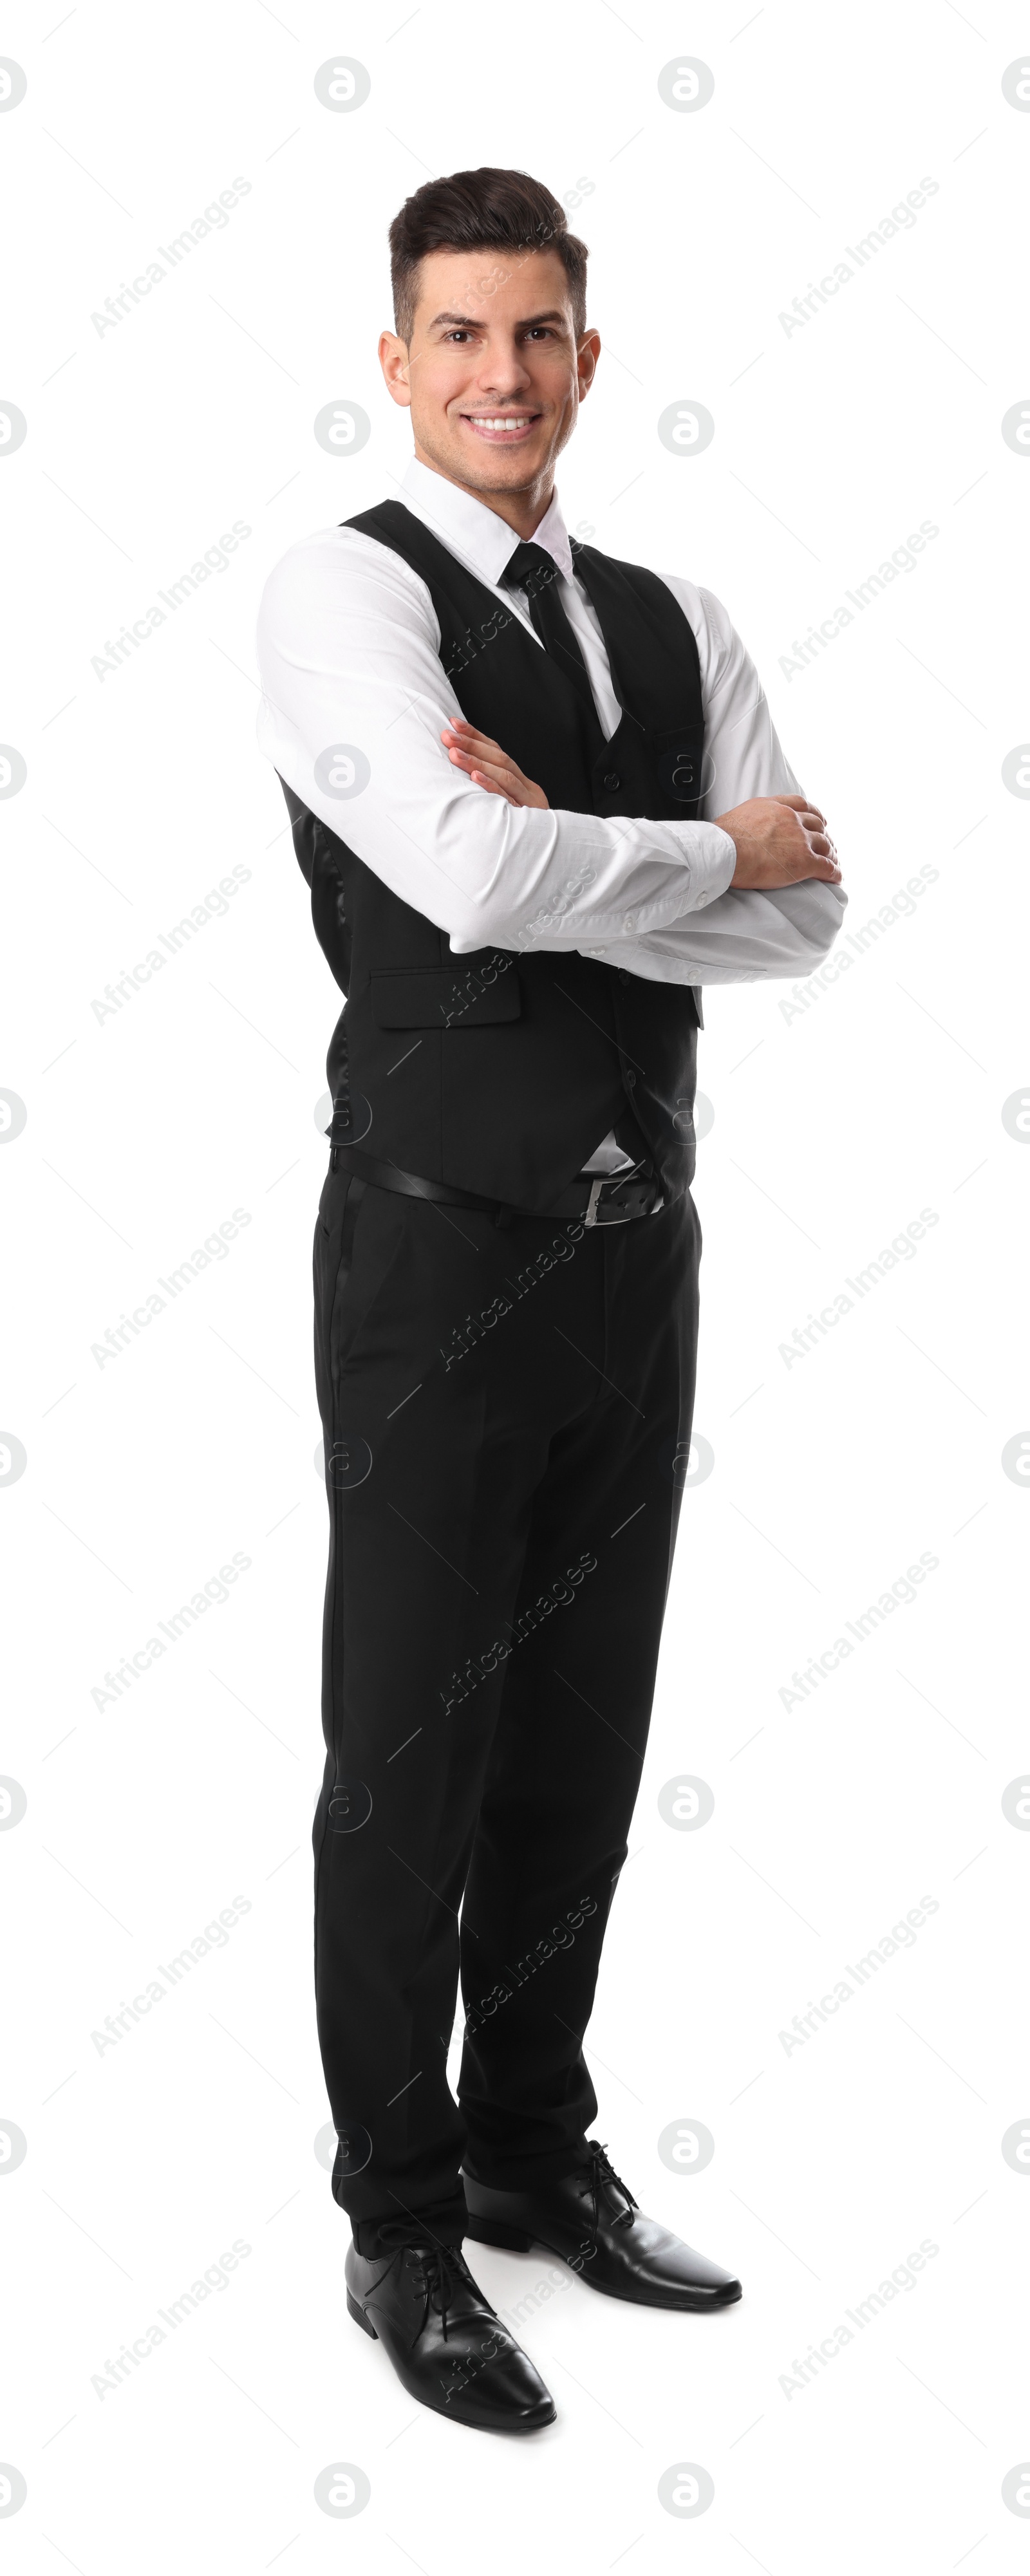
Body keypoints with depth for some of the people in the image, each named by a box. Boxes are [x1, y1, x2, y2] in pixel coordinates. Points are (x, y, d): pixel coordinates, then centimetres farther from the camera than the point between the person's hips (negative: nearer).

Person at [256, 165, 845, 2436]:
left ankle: (538, 2150, 33)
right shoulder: (343, 590, -7)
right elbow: (472, 884, -23)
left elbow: (805, 919, 0)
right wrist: (708, 846, -8)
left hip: (637, 1245, 6)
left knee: (584, 1738, 15)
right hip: (444, 1247, -6)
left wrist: (562, 859, -15)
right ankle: (403, 2228, 20)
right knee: (412, 1750, 4)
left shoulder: (669, 621, 11)